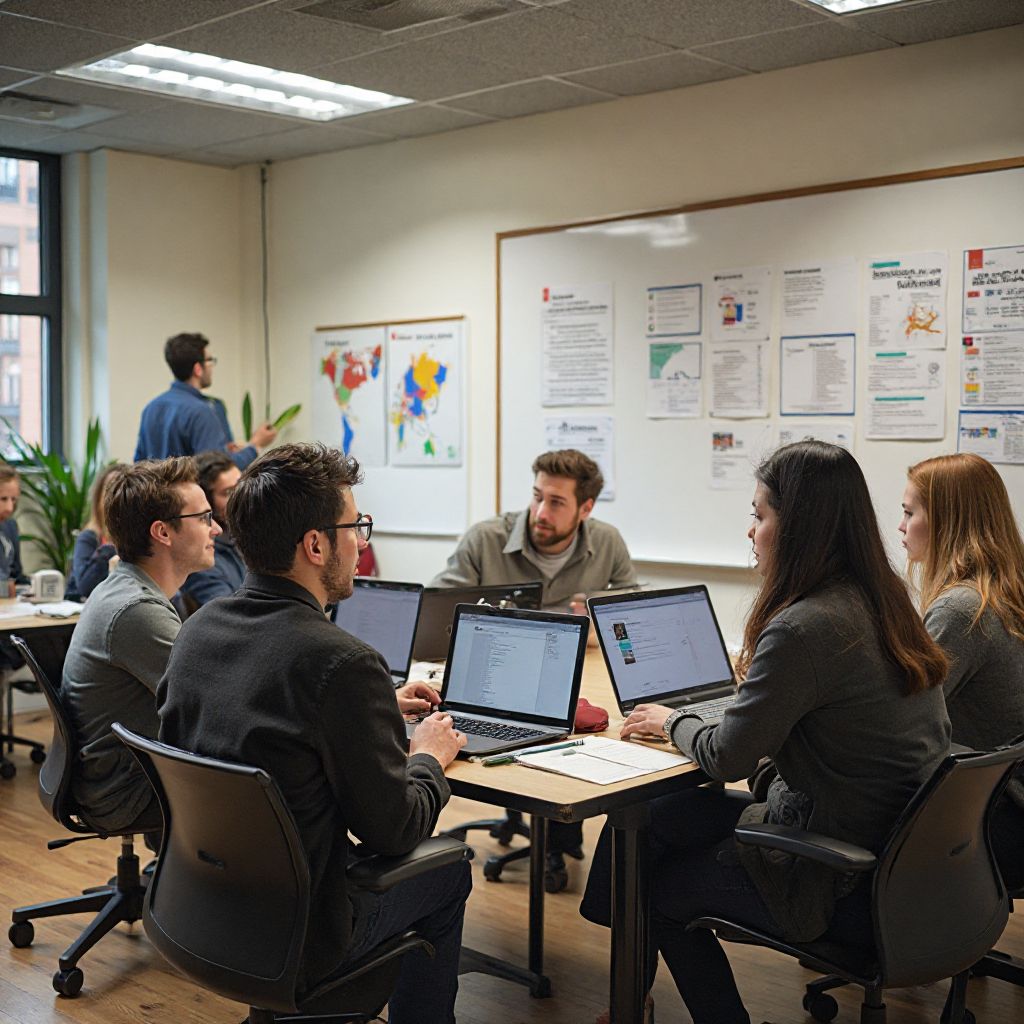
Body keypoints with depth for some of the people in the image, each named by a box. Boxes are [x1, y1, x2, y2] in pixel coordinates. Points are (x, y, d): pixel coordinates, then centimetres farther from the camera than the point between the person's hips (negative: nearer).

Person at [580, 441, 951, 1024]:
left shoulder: (802, 629, -26)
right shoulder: (885, 602, 2)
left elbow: (727, 758, -15)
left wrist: (672, 721, 3)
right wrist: (766, 673, 27)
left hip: (840, 887, -9)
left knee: (659, 888, 15)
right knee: (646, 819, 13)